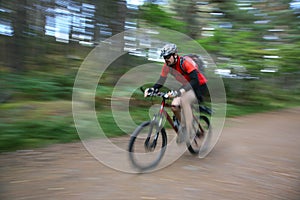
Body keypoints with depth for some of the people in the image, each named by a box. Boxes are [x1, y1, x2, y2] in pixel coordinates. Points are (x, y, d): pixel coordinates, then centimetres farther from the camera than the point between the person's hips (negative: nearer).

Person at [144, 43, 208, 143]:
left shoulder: (185, 62, -28)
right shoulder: (167, 66, -8)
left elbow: (195, 81, -39)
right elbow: (161, 81, -9)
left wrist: (178, 92, -52)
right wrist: (151, 89, -30)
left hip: (200, 86, -6)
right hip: (187, 87, 6)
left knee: (184, 100, -33)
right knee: (174, 106, -16)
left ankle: (187, 131, -22)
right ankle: (183, 126, 10)